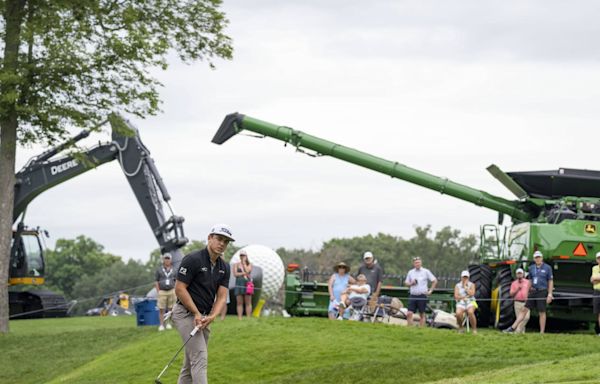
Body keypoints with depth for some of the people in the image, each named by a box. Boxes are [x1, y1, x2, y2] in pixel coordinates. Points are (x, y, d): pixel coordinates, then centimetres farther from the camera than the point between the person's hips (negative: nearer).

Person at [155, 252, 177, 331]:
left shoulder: (173, 270, 9)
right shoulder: (159, 270, 5)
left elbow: (176, 282, 13)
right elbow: (157, 282, 7)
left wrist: (176, 292, 5)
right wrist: (158, 292, -2)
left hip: (171, 291, 1)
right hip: (162, 291, -1)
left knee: (170, 308, 2)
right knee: (161, 309, -4)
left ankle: (169, 323, 11)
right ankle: (161, 325, 1)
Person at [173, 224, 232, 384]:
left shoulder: (224, 267, 6)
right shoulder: (193, 260, -16)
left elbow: (222, 296, 1)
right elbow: (179, 288, -17)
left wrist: (212, 316, -18)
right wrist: (196, 314, -17)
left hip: (203, 317, 8)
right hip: (186, 313, -8)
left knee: (190, 364, 12)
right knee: (200, 358, -17)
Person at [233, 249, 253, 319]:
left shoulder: (249, 264, 10)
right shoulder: (236, 264, 12)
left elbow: (247, 271, -9)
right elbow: (235, 274, -1)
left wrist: (244, 262, -1)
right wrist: (244, 273, -8)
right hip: (239, 284, 1)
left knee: (248, 302, -3)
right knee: (239, 302, -1)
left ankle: (248, 318, -5)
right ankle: (239, 318, -2)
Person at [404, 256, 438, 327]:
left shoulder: (426, 271, 1)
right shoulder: (410, 272, 11)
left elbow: (435, 281, 4)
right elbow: (406, 283, 18)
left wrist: (430, 291, -2)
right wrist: (411, 283, -4)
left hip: (422, 296, -2)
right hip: (412, 296, 3)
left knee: (422, 315, 3)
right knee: (409, 313, -7)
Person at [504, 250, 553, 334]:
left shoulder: (547, 268, -2)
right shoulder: (531, 268, 11)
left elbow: (550, 281, -2)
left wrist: (550, 294, -8)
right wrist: (528, 292, 17)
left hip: (542, 292, -4)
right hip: (533, 292, 4)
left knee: (542, 312, -2)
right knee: (524, 309, 0)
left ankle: (542, 332, 5)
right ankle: (513, 328, -3)